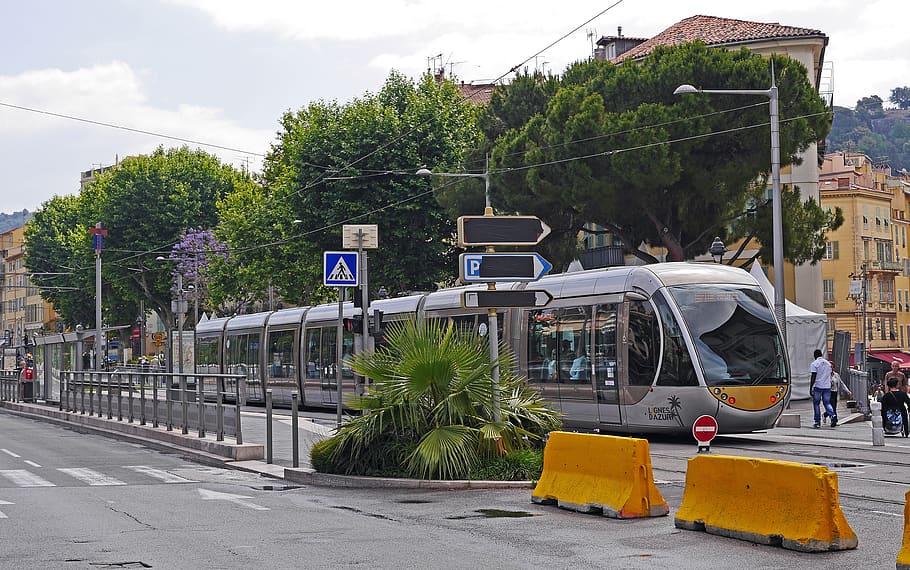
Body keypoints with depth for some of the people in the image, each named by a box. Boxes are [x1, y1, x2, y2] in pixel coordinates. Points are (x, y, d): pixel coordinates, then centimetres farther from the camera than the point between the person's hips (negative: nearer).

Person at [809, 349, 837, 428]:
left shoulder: (814, 364, -6)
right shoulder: (828, 363, 13)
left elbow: (813, 377, -12)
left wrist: (810, 389, -11)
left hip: (818, 386, -5)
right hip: (827, 386, 5)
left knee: (816, 404, 7)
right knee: (827, 403, 10)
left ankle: (817, 422, 6)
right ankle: (833, 415, -17)